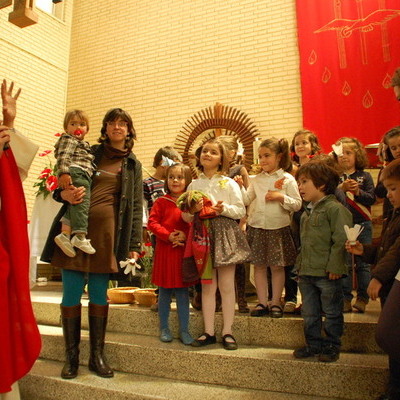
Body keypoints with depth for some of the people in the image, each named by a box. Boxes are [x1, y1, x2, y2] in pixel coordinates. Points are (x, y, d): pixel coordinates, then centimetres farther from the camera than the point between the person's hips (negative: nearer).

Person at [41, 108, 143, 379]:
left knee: (99, 295, 5)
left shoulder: (133, 165, 12)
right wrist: (65, 193, -12)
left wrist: (134, 245, -1)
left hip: (107, 232, 0)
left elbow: (136, 206, 8)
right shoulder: (90, 152, 12)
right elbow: (65, 183, 14)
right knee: (71, 293, 2)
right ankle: (71, 356, 17)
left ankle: (97, 355, 19)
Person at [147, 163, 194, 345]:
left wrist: (185, 235, -15)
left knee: (183, 291, 8)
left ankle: (184, 330, 20)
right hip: (164, 250, -1)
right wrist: (168, 236, -16)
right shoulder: (161, 202, 1)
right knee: (164, 291, 10)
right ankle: (164, 328, 24)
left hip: (184, 250, 1)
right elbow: (152, 223, -5)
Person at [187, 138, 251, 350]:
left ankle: (227, 332, 13)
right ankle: (208, 332, 17)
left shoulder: (229, 183, 3)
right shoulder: (193, 185, 11)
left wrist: (224, 209, -17)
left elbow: (241, 211, 0)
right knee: (207, 286, 7)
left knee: (226, 285, 1)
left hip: (225, 234, -2)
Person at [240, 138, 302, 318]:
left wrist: (281, 197, -19)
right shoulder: (257, 179, 8)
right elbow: (246, 200, 7)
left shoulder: (287, 179, -4)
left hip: (278, 228, -3)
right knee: (259, 265, 8)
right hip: (256, 227, 4)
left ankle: (276, 303, 19)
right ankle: (262, 302, 20)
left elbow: (297, 204, -6)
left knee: (277, 266, 6)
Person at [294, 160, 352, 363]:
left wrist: (334, 266, -20)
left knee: (331, 313, 10)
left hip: (326, 273, -8)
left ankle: (331, 346, 26)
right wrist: (300, 264, 15)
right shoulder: (307, 212, 13)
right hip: (306, 273, 8)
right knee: (309, 313, 16)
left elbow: (341, 239, -18)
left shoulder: (335, 209, -13)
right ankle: (313, 344, 31)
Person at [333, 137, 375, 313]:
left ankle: (362, 298, 16)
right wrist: (341, 189, -21)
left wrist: (358, 191, -19)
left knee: (363, 263, 4)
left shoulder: (365, 176, 4)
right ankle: (345, 299, 16)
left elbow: (371, 199, -3)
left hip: (362, 225, 0)